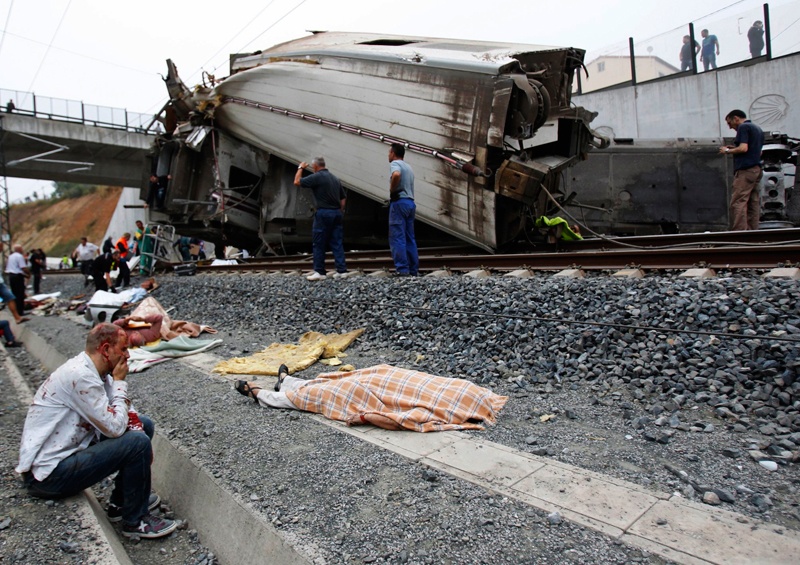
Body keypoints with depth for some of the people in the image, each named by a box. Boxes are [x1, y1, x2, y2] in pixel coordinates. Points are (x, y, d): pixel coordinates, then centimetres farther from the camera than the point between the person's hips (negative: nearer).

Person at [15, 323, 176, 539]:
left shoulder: (92, 370, 4)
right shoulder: (80, 376, -26)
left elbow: (127, 410, 9)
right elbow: (115, 428, -25)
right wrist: (120, 382, -15)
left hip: (71, 449, 10)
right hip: (48, 474, -10)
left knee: (144, 425, 8)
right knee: (137, 442, -23)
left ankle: (121, 503, 16)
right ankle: (135, 521, -3)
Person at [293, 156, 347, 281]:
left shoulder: (317, 177, -8)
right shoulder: (334, 178, 15)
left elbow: (297, 182, -6)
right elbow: (343, 198, 17)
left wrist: (300, 168, 8)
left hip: (323, 213, -7)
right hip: (337, 213, 7)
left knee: (319, 244, 2)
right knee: (337, 243, 6)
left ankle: (320, 272, 4)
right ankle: (341, 270, 4)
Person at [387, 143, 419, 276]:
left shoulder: (395, 163, -4)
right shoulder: (408, 167, 23)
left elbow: (396, 175, -27)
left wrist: (392, 189, -14)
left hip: (399, 202, -9)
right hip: (410, 202, 9)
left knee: (397, 238, -9)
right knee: (410, 238, 9)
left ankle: (402, 270, -13)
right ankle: (413, 270, 10)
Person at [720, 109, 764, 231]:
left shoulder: (743, 127, -5)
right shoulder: (757, 129, 23)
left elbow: (743, 148, -17)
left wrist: (727, 151, -1)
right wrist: (734, 148, 24)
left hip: (745, 170, -10)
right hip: (757, 169, 10)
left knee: (738, 203, -14)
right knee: (753, 203, 6)